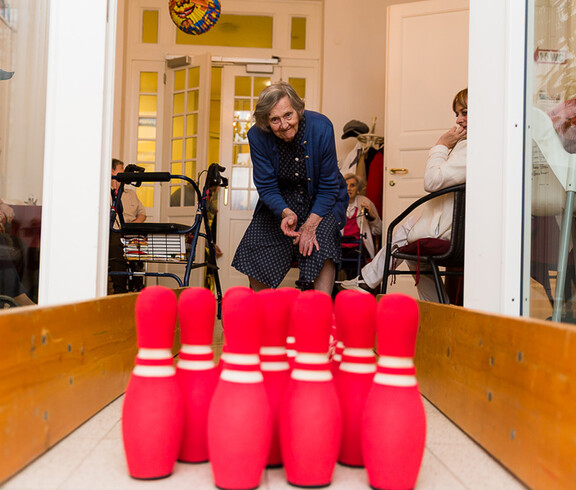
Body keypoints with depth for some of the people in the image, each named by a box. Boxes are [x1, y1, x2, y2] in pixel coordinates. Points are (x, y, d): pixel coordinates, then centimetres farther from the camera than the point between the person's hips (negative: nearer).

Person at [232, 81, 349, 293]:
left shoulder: (321, 127, -25)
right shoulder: (257, 136, -18)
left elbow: (329, 186, -18)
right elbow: (267, 186, -13)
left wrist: (310, 224, -26)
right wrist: (286, 213, -33)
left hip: (323, 198, -2)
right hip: (281, 200, 3)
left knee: (320, 240, -30)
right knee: (255, 248, -8)